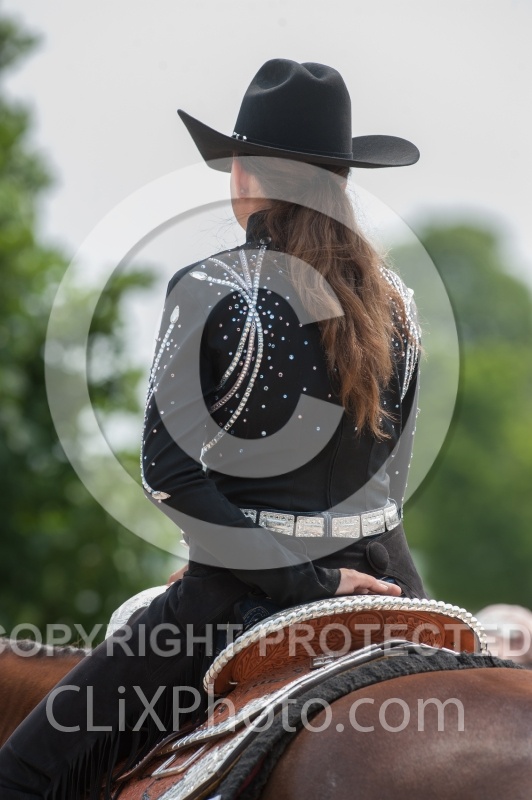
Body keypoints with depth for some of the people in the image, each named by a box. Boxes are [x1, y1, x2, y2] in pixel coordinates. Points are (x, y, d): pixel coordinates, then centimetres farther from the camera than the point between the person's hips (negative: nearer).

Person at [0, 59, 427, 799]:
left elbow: (168, 471, -15)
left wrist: (292, 575, -12)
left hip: (246, 595, -5)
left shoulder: (208, 291, -9)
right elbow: (392, 473, 12)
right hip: (385, 583, 6)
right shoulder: (396, 301, 6)